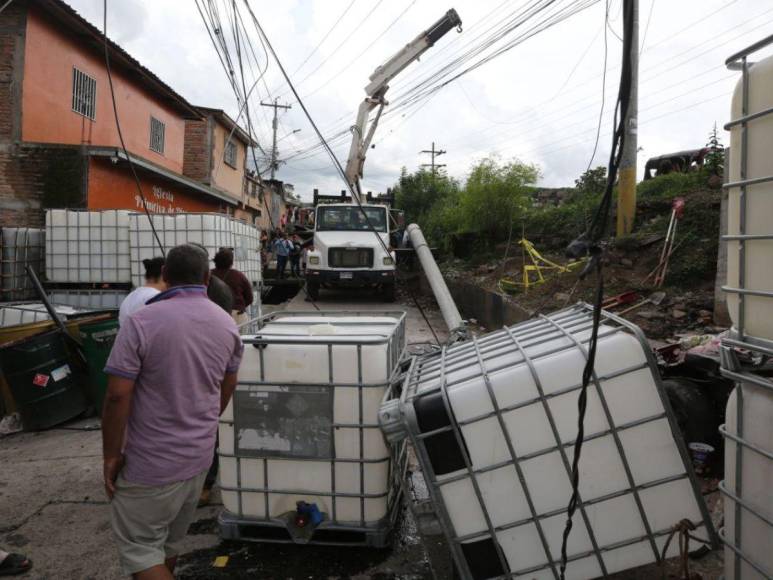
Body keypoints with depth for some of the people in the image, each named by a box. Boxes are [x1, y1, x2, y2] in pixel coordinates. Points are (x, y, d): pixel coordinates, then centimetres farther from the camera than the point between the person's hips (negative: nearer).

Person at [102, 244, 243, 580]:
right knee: (169, 540, 24)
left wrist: (111, 455, -8)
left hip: (151, 461, -6)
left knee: (139, 547, 9)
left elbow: (118, 396, -19)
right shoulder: (227, 324, 0)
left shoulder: (142, 322, -18)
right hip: (200, 455, 6)